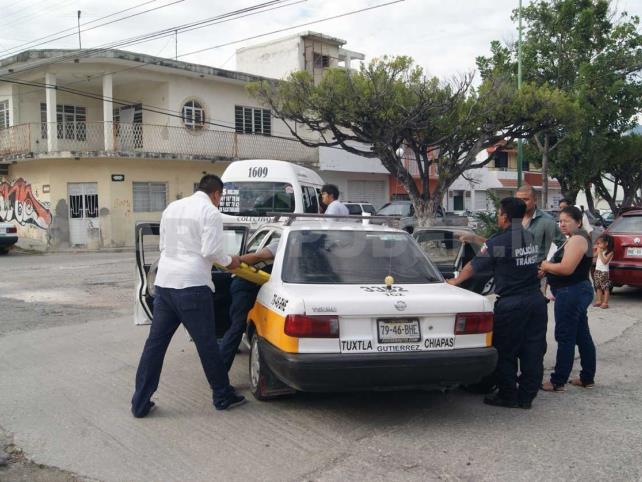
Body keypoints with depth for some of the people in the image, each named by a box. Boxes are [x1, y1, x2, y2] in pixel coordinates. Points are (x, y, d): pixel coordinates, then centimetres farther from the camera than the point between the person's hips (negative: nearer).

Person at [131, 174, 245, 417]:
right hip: (192, 286, -6)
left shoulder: (172, 208, 16)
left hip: (164, 283, 7)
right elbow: (211, 251, -14)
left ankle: (140, 403, 13)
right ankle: (223, 396, 18)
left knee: (155, 342, 9)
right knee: (207, 343, 5)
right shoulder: (210, 212, -6)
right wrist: (229, 261, 3)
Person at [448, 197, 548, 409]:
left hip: (511, 304, -7)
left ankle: (508, 396, 14)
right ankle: (527, 396, 18)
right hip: (536, 300, 7)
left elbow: (473, 266, -2)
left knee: (505, 353, 6)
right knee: (533, 351, 10)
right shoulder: (531, 238, 9)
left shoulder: (498, 242, -12)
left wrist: (455, 281, 14)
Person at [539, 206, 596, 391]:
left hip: (571, 294, -11)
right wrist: (547, 268, 2)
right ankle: (587, 378, 23)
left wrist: (545, 266, -8)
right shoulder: (575, 239, 18)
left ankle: (558, 382, -1)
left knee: (565, 338, -6)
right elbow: (568, 266, 18)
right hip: (579, 291, 11)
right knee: (582, 336, 15)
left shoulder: (577, 240, -15)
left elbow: (566, 268, -24)